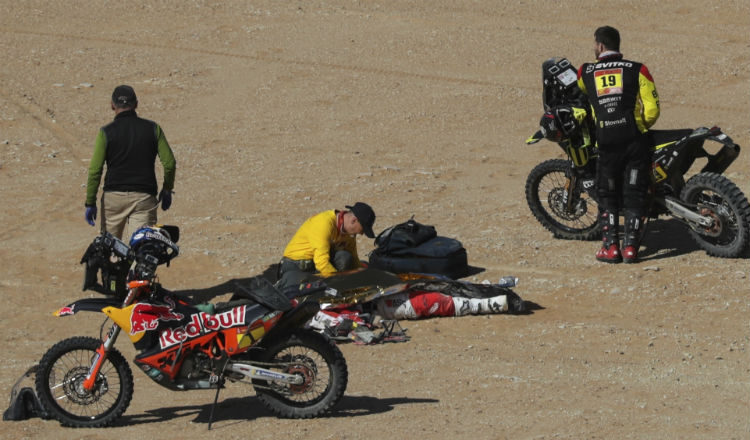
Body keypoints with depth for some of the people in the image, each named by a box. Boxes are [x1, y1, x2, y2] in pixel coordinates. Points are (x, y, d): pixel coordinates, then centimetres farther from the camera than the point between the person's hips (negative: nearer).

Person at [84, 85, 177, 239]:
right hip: (144, 197, 1)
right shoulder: (152, 129, 3)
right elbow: (170, 163, 2)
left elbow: (95, 170, -5)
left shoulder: (106, 132, -2)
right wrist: (167, 190, 17)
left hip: (113, 197, -1)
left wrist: (90, 203, 1)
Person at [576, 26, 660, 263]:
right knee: (634, 195, 7)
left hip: (606, 143, 1)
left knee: (607, 195, 14)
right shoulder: (637, 70, 2)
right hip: (635, 141, -1)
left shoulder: (585, 73, 6)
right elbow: (652, 109, -3)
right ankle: (630, 246, 1)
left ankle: (610, 246, 5)